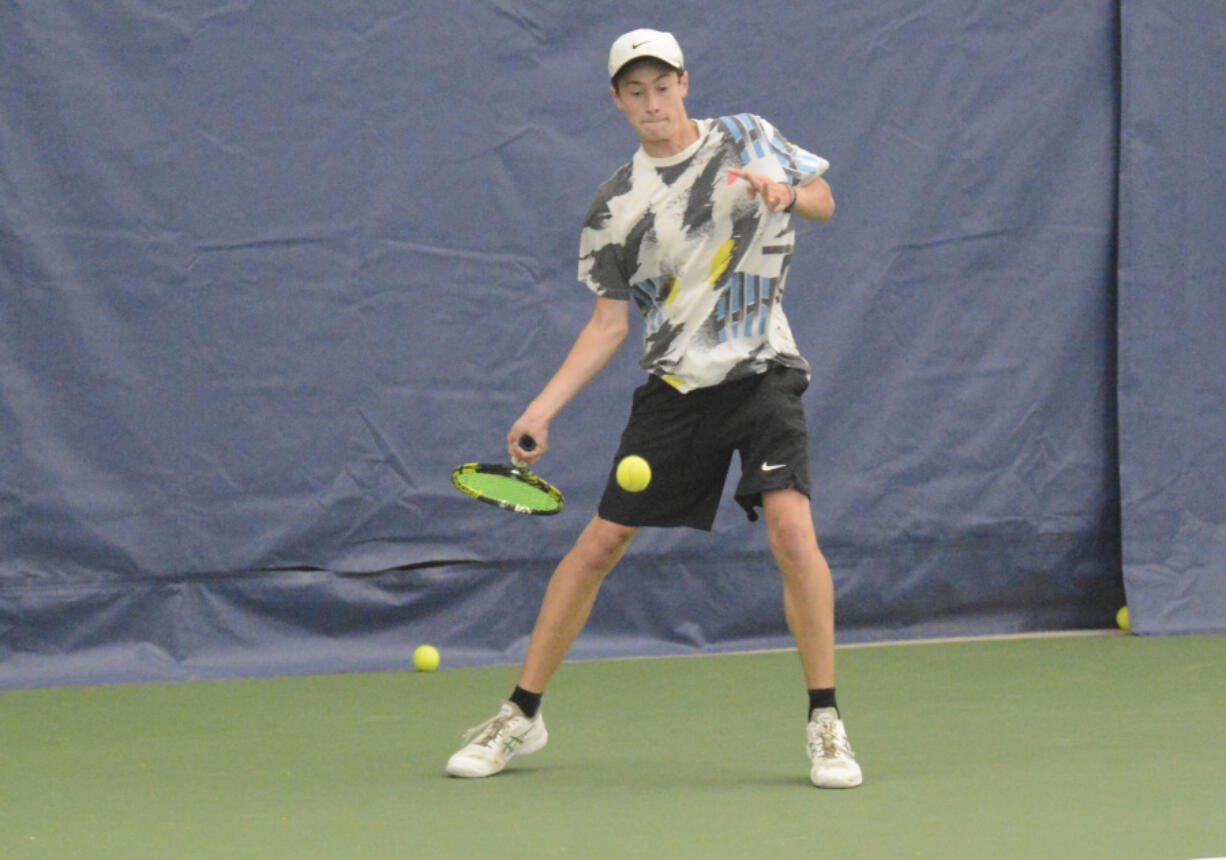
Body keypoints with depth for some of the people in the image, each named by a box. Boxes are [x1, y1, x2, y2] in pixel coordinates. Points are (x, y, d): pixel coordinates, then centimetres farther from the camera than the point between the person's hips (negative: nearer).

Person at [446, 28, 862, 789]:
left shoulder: (745, 138, 3)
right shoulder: (616, 208, 1)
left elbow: (824, 203, 13)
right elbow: (610, 324, 4)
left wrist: (786, 192, -11)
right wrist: (543, 409, -6)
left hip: (762, 373, -1)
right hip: (675, 385, 1)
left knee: (791, 527, -21)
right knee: (600, 542, 0)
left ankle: (826, 724, -10)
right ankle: (521, 716, 14)